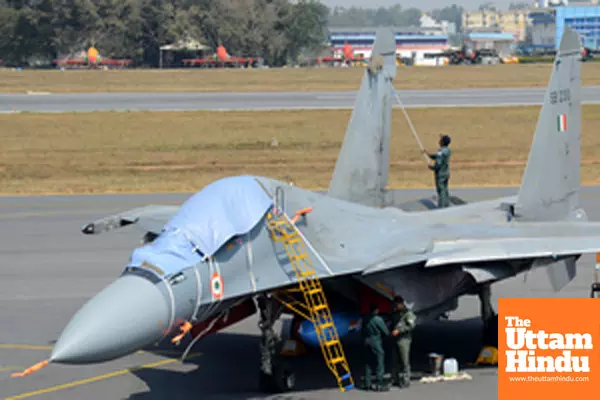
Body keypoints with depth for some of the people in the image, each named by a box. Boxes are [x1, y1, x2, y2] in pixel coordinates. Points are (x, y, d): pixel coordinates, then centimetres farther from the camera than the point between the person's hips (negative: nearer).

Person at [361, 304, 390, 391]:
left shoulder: (365, 319, 4)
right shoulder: (378, 319, -15)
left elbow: (362, 330, 9)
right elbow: (386, 332, -9)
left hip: (366, 342, 7)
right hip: (376, 343, -7)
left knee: (368, 364, 12)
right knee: (379, 364, 0)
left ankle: (367, 384, 15)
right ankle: (379, 385, -2)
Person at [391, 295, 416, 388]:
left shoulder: (408, 313, -6)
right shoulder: (395, 313, 18)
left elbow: (411, 325, -16)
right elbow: (393, 323, 27)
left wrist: (399, 330, -21)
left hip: (404, 339, -7)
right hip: (396, 339, 7)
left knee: (405, 361, -6)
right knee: (396, 360, 9)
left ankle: (406, 380, -3)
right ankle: (396, 379, 16)